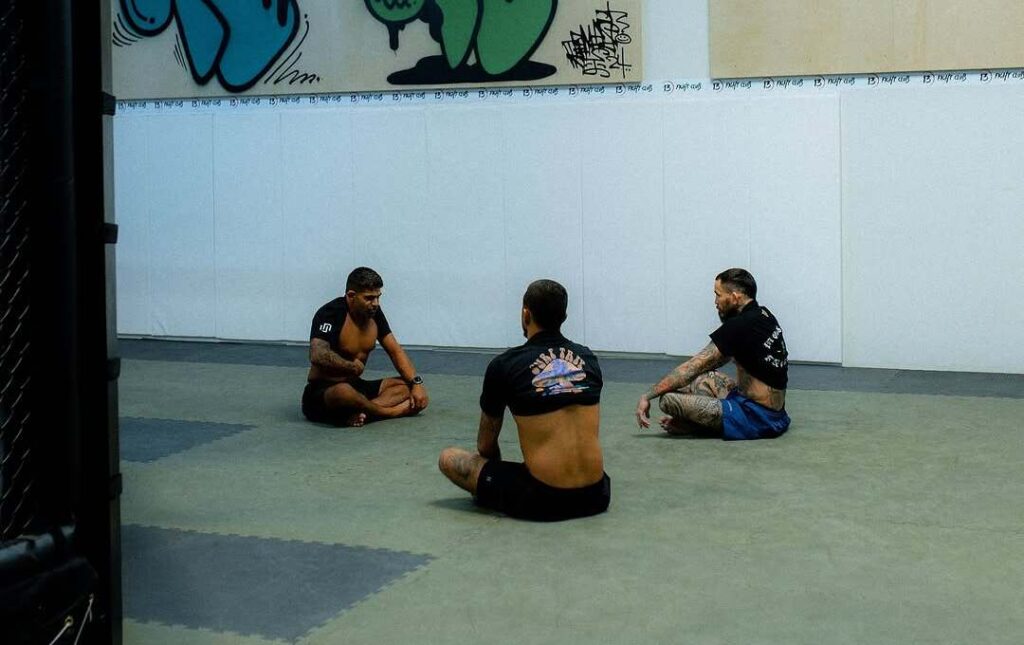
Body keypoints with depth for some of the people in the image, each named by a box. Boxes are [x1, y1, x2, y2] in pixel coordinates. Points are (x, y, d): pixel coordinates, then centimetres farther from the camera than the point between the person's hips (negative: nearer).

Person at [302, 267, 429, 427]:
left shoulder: (374, 312, 5)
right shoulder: (331, 313, -18)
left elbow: (395, 351, 10)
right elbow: (318, 356, -33)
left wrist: (416, 383, -3)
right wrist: (353, 367, -20)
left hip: (355, 385, 8)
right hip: (320, 392, -8)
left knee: (414, 393, -9)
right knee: (344, 392, -43)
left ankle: (363, 412, -31)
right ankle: (394, 411, -21)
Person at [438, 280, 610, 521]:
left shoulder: (504, 365, -3)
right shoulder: (588, 358, 10)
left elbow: (485, 445, 10)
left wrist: (499, 476, 32)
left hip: (542, 501, -5)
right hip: (595, 498, 5)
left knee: (448, 459, 12)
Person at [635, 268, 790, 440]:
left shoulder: (740, 327, -18)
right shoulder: (762, 315, 10)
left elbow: (693, 367, -13)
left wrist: (648, 396, -7)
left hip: (756, 419, -10)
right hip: (775, 415, 10)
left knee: (668, 400, -17)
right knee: (703, 378, 27)